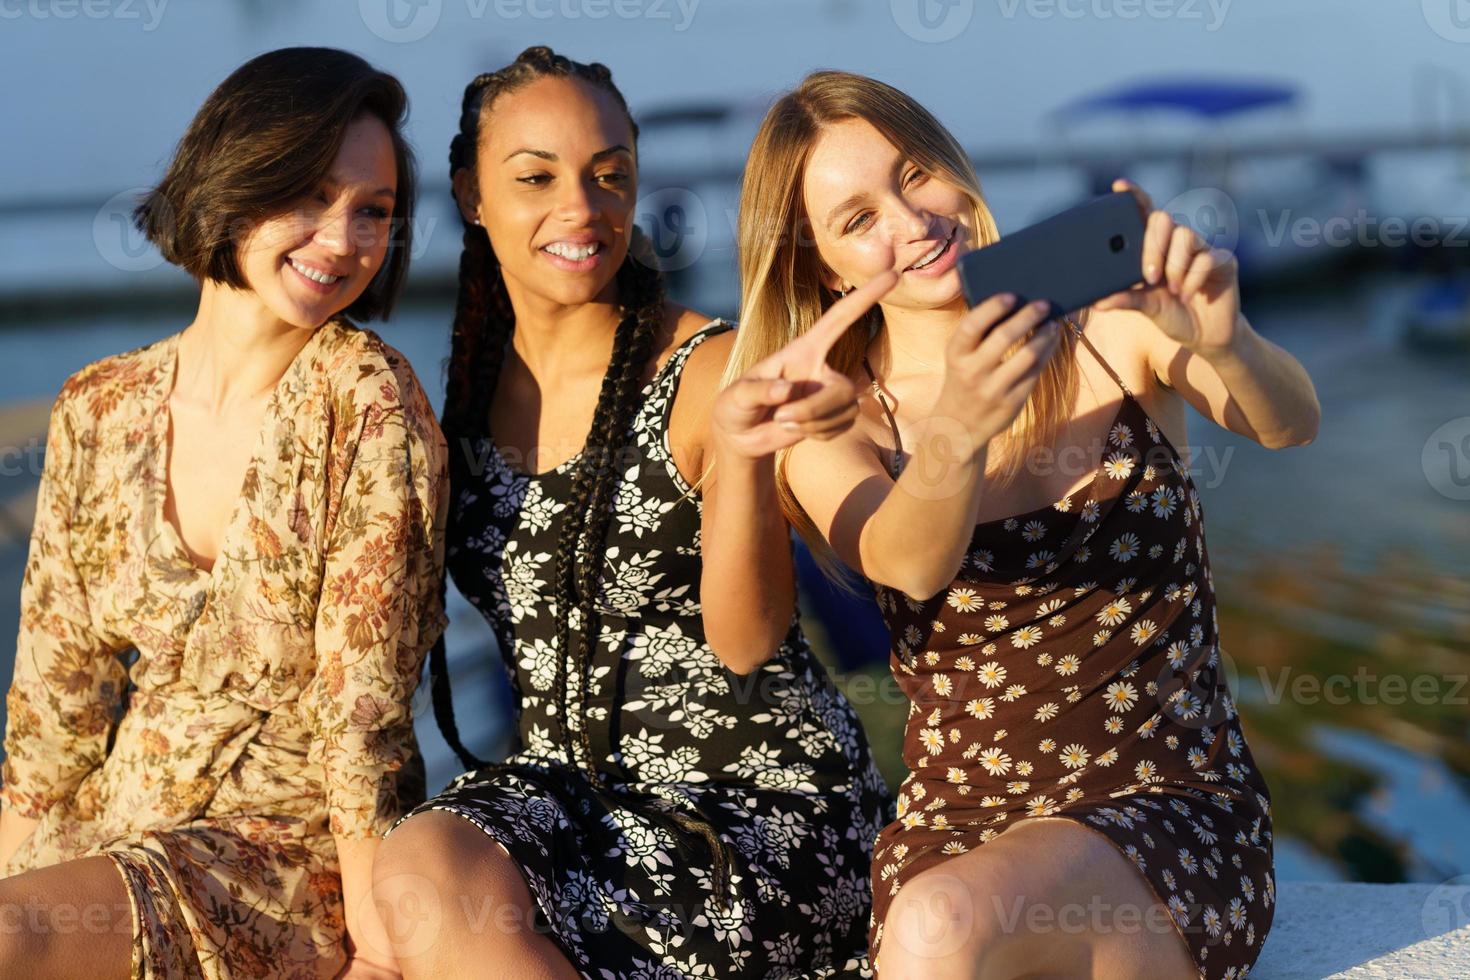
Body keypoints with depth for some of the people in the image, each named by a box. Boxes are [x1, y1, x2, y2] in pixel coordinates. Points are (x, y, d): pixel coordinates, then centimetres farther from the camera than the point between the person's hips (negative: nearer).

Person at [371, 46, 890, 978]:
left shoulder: (715, 371, -10)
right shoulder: (473, 386, 5)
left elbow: (750, 640, -21)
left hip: (764, 801, -4)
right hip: (569, 784, 5)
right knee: (420, 860, -25)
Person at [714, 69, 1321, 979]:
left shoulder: (1109, 325, 1)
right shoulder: (834, 427, 2)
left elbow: (1292, 424, -16)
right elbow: (909, 564, -19)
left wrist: (1224, 344, -39)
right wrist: (956, 435, -41)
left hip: (1175, 812, -1)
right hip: (956, 831, 2)